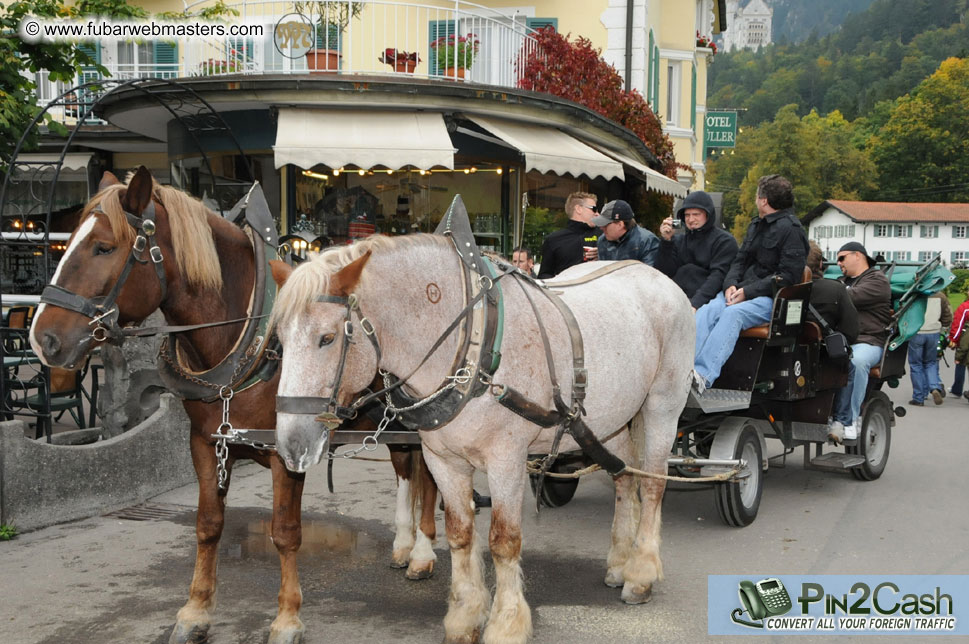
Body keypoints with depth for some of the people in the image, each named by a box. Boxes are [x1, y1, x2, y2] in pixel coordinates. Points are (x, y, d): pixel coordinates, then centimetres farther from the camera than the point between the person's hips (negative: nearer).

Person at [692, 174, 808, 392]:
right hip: (741, 291, 7)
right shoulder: (756, 226, 24)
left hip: (771, 299, -7)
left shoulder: (790, 229, -4)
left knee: (732, 314, -35)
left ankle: (703, 376, -51)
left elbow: (788, 276, -12)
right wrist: (731, 284, -1)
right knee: (706, 311, -23)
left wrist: (748, 291, -17)